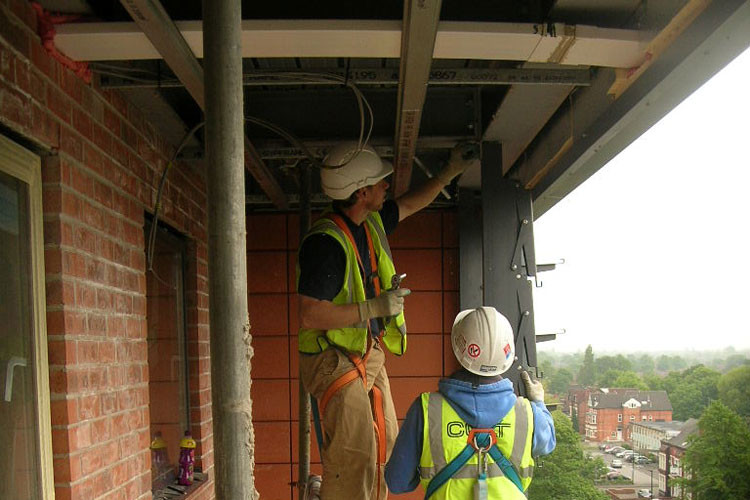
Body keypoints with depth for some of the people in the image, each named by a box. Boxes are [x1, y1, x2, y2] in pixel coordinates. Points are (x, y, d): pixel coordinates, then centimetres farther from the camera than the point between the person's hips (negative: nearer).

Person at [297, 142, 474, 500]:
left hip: (370, 356, 9)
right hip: (335, 359, -9)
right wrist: (374, 307, -25)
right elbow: (309, 316, -26)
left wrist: (450, 172, 25)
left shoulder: (371, 223, 6)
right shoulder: (326, 241, -22)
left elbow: (410, 204, 27)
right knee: (354, 455, -13)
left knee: (382, 446, 13)